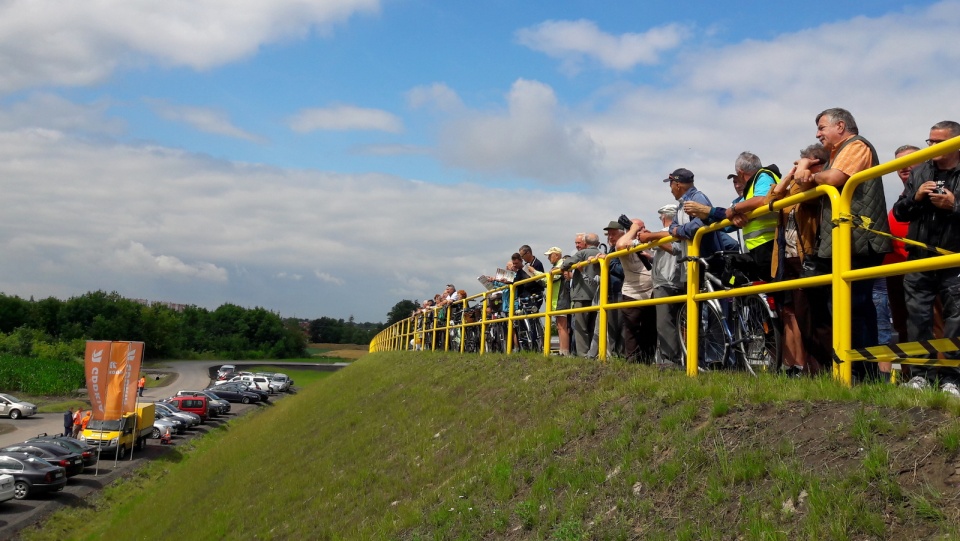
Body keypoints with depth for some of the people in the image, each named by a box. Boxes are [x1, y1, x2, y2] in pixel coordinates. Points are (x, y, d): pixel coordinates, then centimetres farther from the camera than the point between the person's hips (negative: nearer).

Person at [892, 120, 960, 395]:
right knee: (917, 320, 4)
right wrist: (915, 197, -8)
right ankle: (920, 373, 11)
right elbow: (899, 213, 10)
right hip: (919, 262, 3)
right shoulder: (919, 172, 10)